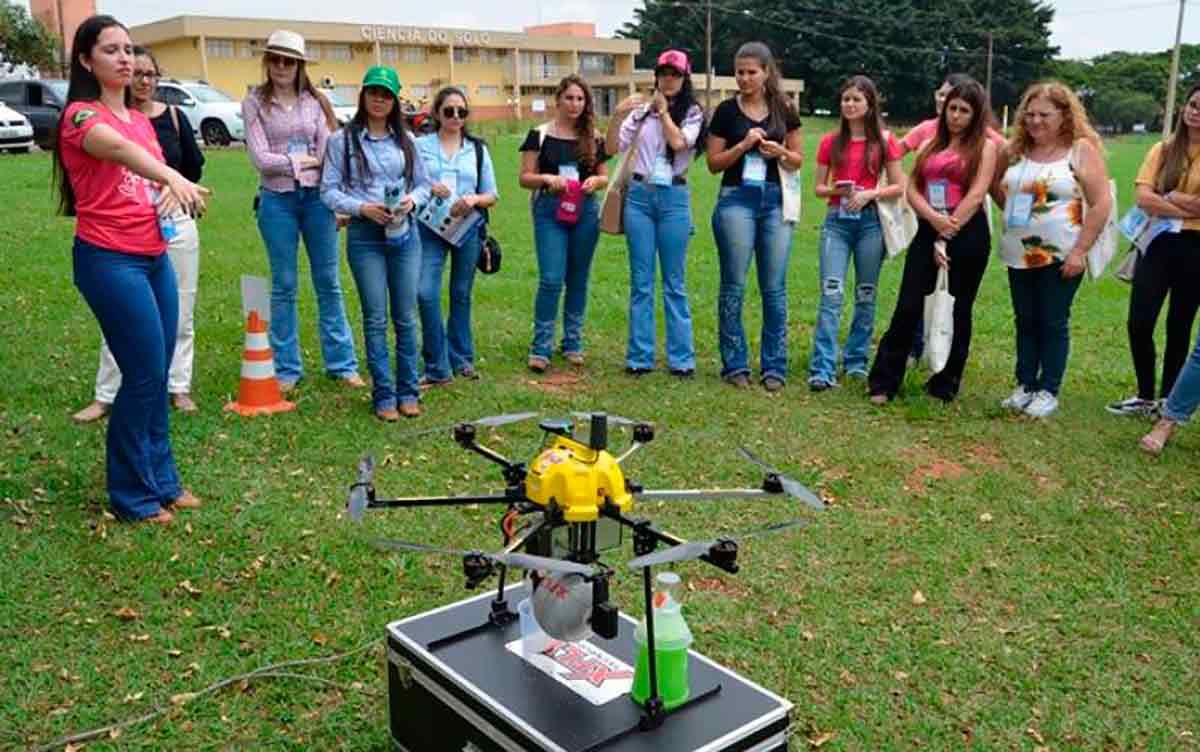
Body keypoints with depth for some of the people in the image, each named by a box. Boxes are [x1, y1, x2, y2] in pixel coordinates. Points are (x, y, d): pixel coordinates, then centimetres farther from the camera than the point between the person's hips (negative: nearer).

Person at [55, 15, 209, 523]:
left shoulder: (141, 120, 15)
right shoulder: (81, 116, -9)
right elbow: (117, 148, -31)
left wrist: (175, 191, -6)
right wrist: (171, 176, -50)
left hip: (154, 256, 7)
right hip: (108, 259, -7)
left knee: (157, 373, 11)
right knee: (146, 373, -6)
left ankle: (161, 479, 24)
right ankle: (131, 496, 8)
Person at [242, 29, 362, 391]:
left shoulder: (314, 101, 6)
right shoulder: (255, 103, 1)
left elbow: (329, 152, 1)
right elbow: (260, 158, -8)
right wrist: (306, 160, -8)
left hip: (316, 196, 1)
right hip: (277, 200, -1)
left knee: (328, 283, 6)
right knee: (284, 287, 6)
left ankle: (342, 363, 14)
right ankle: (286, 369, 15)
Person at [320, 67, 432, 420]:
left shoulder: (405, 140, 11)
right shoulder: (342, 140, 1)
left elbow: (424, 183, 14)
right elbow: (329, 190, -2)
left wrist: (412, 200, -8)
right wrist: (362, 208, -17)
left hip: (405, 233, 3)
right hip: (365, 235, -2)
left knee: (406, 317, 6)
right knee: (376, 319, 0)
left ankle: (408, 392, 17)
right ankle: (384, 396, 9)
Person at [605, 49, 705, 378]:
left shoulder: (693, 113, 4)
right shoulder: (641, 110, 9)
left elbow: (678, 142, -14)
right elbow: (612, 148, 2)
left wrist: (663, 109, -4)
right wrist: (617, 115, -13)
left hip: (674, 197, -2)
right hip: (639, 195, 2)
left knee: (674, 282, 2)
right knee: (641, 281, 5)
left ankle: (681, 358, 7)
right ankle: (640, 357, 10)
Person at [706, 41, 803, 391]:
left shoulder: (784, 109, 7)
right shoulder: (727, 110, 3)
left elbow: (798, 159, 12)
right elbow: (714, 163, 3)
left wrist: (780, 152, -8)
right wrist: (744, 145, -12)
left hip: (776, 200, 2)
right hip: (736, 199, -1)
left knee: (774, 287, 2)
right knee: (734, 286, -1)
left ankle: (774, 367, 10)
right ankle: (735, 365, 9)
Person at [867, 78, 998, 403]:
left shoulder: (984, 147, 4)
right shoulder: (932, 144, 16)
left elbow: (976, 196, -8)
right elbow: (912, 189, 6)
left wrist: (946, 237, -13)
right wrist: (934, 219, -13)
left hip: (968, 233, -3)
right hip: (928, 230, 3)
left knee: (958, 310, 6)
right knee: (908, 307, -3)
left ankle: (946, 385, 17)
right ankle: (883, 382, 1)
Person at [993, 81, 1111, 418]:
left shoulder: (1081, 150, -6)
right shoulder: (1017, 149, 7)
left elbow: (1102, 203, -10)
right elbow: (999, 189, 20)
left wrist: (1079, 251, -14)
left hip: (1061, 255, -5)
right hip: (1019, 254, 5)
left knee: (1053, 324, 2)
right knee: (1025, 322, 11)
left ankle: (1048, 391, 12)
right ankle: (1025, 385, 21)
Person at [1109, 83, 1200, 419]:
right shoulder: (1162, 150, 5)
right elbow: (1144, 199, -7)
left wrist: (1169, 195, -8)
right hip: (1159, 242, 2)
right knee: (1139, 324, -3)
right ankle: (1145, 397, 15)